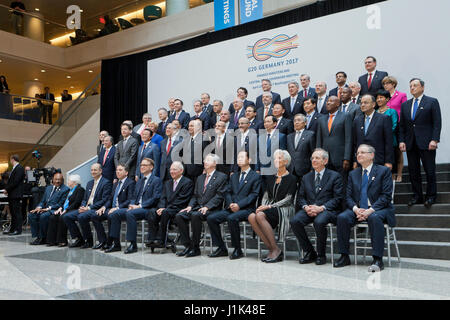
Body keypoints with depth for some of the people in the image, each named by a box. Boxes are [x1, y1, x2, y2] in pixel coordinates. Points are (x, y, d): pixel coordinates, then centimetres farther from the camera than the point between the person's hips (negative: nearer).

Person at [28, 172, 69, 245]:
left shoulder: (65, 189, -3)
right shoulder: (48, 188, 20)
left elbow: (60, 204, -10)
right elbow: (43, 201, 20)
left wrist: (48, 208, -18)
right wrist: (39, 207, -3)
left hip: (55, 210, -7)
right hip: (45, 209, 7)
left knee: (43, 216, -33)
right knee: (31, 215, -16)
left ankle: (43, 238, -15)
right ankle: (37, 237, -9)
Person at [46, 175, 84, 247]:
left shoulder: (80, 189, -5)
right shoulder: (70, 190, 24)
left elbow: (77, 203, -16)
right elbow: (65, 201, 21)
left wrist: (66, 210, -20)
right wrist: (61, 208, 3)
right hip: (65, 210, 9)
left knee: (62, 218, -31)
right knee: (52, 217, -13)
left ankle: (62, 241, -22)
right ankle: (52, 240, -12)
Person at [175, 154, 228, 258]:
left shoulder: (222, 177, 1)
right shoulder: (200, 178, 23)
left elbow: (219, 196, -9)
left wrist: (207, 207, -20)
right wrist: (190, 206, 1)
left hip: (211, 209, -7)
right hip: (197, 207, 7)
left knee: (195, 215, -35)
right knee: (179, 216, -16)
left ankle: (195, 248, -22)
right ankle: (187, 246, -10)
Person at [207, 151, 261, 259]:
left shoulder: (256, 176, 5)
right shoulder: (234, 177, 24)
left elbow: (253, 195, -5)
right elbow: (228, 193, 16)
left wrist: (239, 205, -17)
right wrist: (230, 204, -6)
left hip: (246, 209, -6)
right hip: (231, 208, 6)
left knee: (232, 218, -36)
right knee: (211, 218, -13)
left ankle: (238, 250, -20)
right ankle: (221, 248, -5)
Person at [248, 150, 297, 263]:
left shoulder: (291, 179, 2)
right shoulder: (270, 178, 20)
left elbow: (288, 199, -7)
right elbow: (266, 196, 16)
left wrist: (270, 206, -15)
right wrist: (263, 206, -6)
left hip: (284, 209, -5)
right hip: (269, 208, 6)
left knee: (260, 215, -33)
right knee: (251, 217, -27)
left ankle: (276, 250, -24)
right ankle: (271, 249, -20)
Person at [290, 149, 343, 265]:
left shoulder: (335, 176, 6)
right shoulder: (306, 177, 20)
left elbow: (338, 198, -3)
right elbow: (300, 197, 15)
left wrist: (321, 208, -17)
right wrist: (306, 207, -9)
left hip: (327, 210, -4)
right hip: (309, 210, 4)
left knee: (319, 222, -36)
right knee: (294, 221, -24)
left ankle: (321, 255, -12)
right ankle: (309, 252, -7)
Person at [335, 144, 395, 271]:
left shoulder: (384, 171, 3)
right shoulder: (353, 174, 17)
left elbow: (386, 196, -6)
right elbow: (348, 197, 10)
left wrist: (371, 210, -20)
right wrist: (355, 209, -13)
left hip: (378, 209, -4)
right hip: (357, 209, 4)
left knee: (374, 218, -37)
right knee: (342, 217, -25)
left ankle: (377, 259, -33)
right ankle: (344, 256, -15)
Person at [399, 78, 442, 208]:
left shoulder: (432, 102, 2)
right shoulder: (405, 105, 14)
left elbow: (437, 123, -4)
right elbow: (402, 125, 13)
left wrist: (434, 140, -13)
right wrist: (401, 140, 2)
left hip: (426, 143, -4)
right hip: (410, 144, 4)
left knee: (430, 171, 1)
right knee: (413, 171, 6)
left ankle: (431, 196, 13)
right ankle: (417, 196, 16)